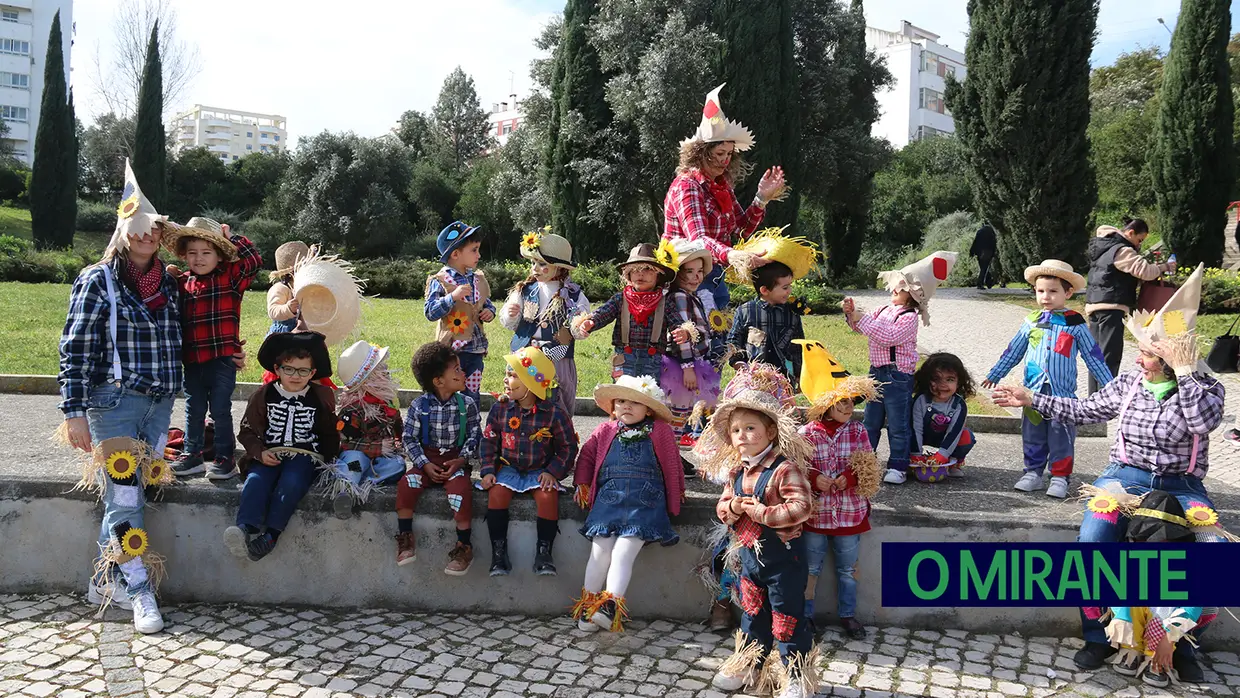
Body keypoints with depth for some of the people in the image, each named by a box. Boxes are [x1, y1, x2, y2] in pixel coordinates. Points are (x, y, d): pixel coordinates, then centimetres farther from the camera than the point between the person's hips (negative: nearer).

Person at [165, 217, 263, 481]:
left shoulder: (230, 277, -4)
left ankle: (224, 458, 16)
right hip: (192, 361, 4)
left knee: (220, 410, 5)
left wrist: (231, 237, -11)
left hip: (222, 360, -4)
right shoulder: (181, 283, 8)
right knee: (194, 411, 16)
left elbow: (255, 261, -17)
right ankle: (191, 455, 29)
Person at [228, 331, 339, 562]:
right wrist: (260, 453, -7)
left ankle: (271, 535, -35)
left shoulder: (322, 397, 8)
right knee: (255, 481, -29)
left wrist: (328, 460, 4)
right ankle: (245, 530, -45)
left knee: (291, 483, -32)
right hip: (269, 456, 2)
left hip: (306, 456, -1)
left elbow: (330, 434, 17)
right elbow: (248, 431, 11)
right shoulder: (263, 395, 9)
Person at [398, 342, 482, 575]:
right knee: (406, 485, -25)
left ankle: (464, 546, -11)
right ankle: (406, 538, -6)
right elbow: (410, 438, -1)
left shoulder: (467, 405, -2)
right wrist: (424, 464, -12)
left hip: (455, 459, -1)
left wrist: (461, 460, -13)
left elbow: (474, 436, 2)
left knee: (461, 491, -27)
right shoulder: (420, 405, -4)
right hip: (427, 460, 1)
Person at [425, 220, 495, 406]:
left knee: (473, 396, 11)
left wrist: (490, 312, -2)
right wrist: (452, 297, -27)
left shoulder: (479, 279, 8)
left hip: (475, 350, 5)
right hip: (451, 349, -5)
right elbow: (430, 312, -16)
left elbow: (488, 303, 21)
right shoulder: (439, 281, -9)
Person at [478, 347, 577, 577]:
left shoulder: (554, 414, -10)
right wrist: (488, 470, -6)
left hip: (540, 470, -2)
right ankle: (498, 551, -12)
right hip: (508, 468, 2)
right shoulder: (500, 409, -1)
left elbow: (568, 447, -2)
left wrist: (552, 472, -13)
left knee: (548, 496, -29)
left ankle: (544, 552, -12)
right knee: (497, 493, -26)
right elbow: (489, 441, 5)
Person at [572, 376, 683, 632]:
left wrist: (675, 493, 20)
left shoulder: (660, 431, 8)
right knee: (600, 551, -4)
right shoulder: (605, 431, 15)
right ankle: (588, 605, 6)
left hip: (644, 502, -2)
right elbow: (586, 455, 25)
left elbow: (672, 464, 14)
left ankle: (611, 605, -18)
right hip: (608, 499, 3)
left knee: (623, 553, -15)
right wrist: (583, 484, 20)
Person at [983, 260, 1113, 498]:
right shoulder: (1031, 322, 6)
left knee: (1061, 438, 3)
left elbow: (1093, 357, 4)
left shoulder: (1075, 324, -1)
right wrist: (995, 375, 16)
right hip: (1033, 390, 3)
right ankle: (1033, 472, 21)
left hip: (1062, 393, -3)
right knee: (1033, 435, 10)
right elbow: (1013, 352, 14)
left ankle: (1060, 477, 13)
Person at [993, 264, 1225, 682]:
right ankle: (1099, 637, -6)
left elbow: (1203, 422, -23)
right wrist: (1031, 399, 8)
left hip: (1181, 486, -1)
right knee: (1092, 544, -26)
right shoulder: (1129, 383, 4)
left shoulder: (1205, 388, -2)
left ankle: (1180, 641, -4)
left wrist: (1183, 371, -22)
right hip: (1126, 477, 1)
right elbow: (1084, 412, 13)